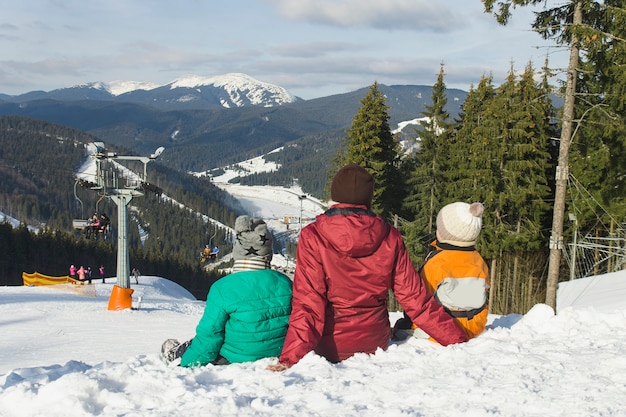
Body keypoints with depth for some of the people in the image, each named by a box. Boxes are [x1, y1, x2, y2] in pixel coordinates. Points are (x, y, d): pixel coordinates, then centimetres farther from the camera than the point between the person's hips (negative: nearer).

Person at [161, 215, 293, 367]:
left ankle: (176, 357, 53)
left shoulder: (222, 289, -21)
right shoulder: (284, 283, -8)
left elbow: (209, 336, -16)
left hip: (235, 360, -5)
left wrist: (186, 364, 0)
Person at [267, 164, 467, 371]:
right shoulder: (390, 237, -6)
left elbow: (308, 302, -21)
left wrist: (290, 358, -24)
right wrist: (457, 339, 5)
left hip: (331, 346, -2)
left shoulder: (313, 237, -13)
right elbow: (415, 297, -4)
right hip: (376, 344, 2)